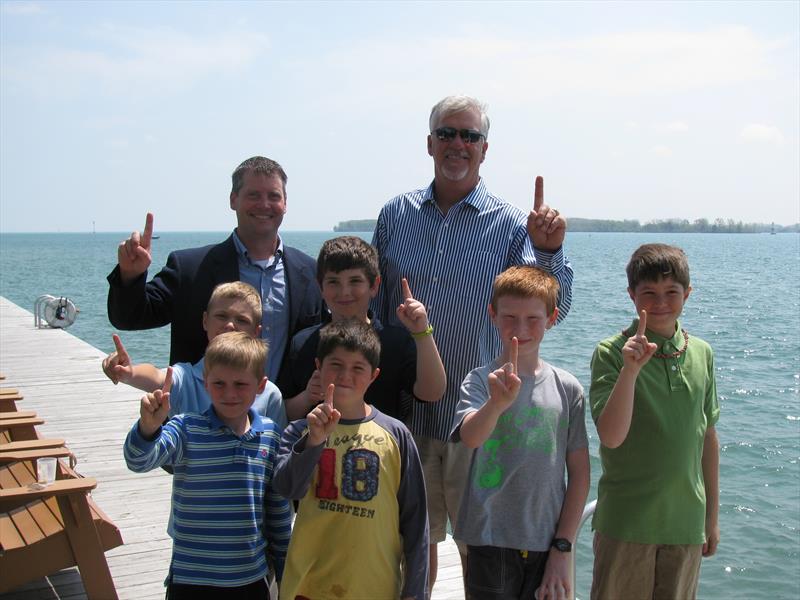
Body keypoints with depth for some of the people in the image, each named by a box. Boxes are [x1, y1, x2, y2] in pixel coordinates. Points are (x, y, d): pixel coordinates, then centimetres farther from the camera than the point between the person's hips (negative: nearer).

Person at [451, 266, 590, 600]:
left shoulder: (567, 388, 1)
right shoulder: (481, 381, -7)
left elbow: (579, 474, 4)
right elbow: (470, 437, -27)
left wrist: (563, 548, 0)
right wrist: (497, 403, -46)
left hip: (547, 546, 2)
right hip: (490, 546, -2)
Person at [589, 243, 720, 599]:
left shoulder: (702, 354, 3)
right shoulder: (612, 353, -10)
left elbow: (708, 437, 10)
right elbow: (611, 436, -19)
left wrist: (712, 517, 13)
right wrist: (630, 370, -30)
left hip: (687, 522, 4)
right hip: (626, 524, -4)